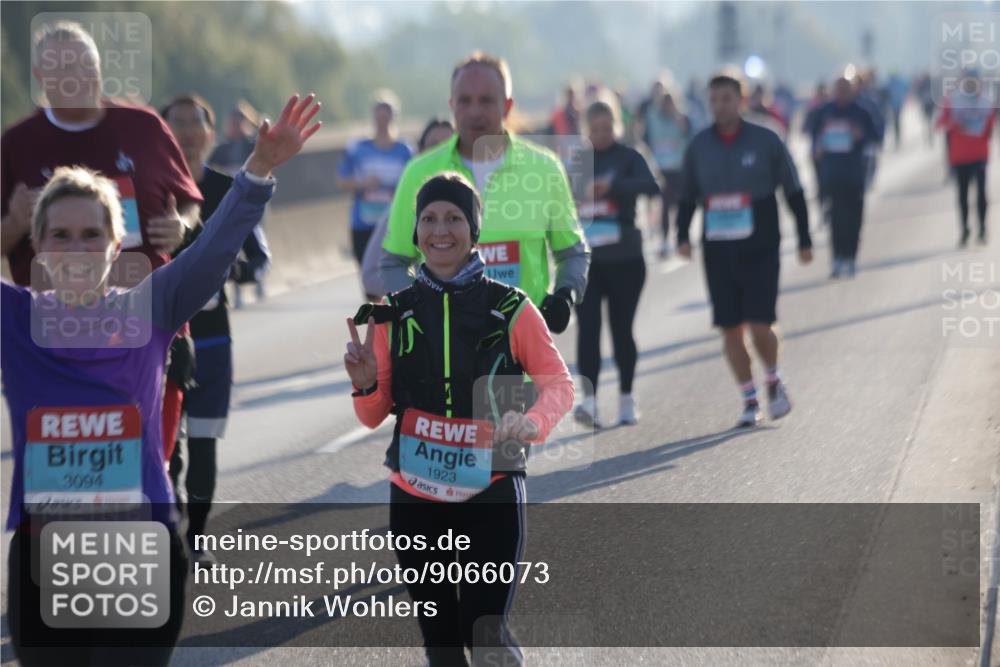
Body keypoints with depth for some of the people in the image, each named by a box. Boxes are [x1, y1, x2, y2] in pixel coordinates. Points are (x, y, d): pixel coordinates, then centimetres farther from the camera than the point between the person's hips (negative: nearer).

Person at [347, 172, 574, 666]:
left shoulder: (510, 308, -5)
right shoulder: (393, 314, 4)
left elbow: (559, 384, 0)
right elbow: (374, 417, 8)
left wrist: (533, 424, -21)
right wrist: (366, 385, -14)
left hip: (492, 494, -3)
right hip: (415, 497, 3)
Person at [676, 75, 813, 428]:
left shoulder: (766, 142, -3)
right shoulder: (698, 146, 4)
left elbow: (794, 193, 3)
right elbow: (687, 197, 13)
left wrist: (804, 241, 3)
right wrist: (682, 235, -3)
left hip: (760, 249, -3)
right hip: (718, 251, 3)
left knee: (759, 326, -11)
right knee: (730, 330, 2)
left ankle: (773, 382, 17)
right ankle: (750, 401, 14)